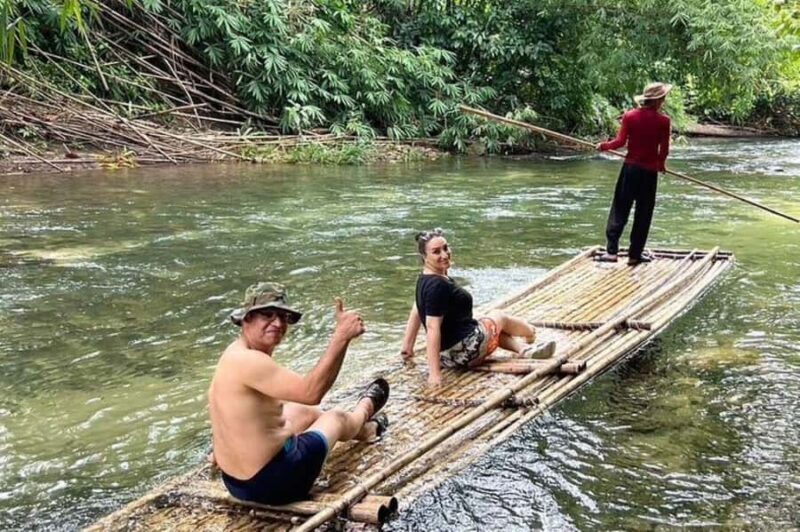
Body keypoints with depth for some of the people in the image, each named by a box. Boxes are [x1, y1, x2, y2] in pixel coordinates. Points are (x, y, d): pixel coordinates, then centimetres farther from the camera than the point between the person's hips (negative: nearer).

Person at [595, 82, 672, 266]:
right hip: (650, 170, -1)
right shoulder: (663, 121, -7)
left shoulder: (629, 116, -3)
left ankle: (611, 250, -1)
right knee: (643, 213, 8)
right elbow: (664, 150, -4)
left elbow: (620, 142, -6)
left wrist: (603, 146, 11)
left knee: (620, 209, 6)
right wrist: (660, 164, 15)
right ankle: (635, 254, 12)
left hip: (630, 167, 1)